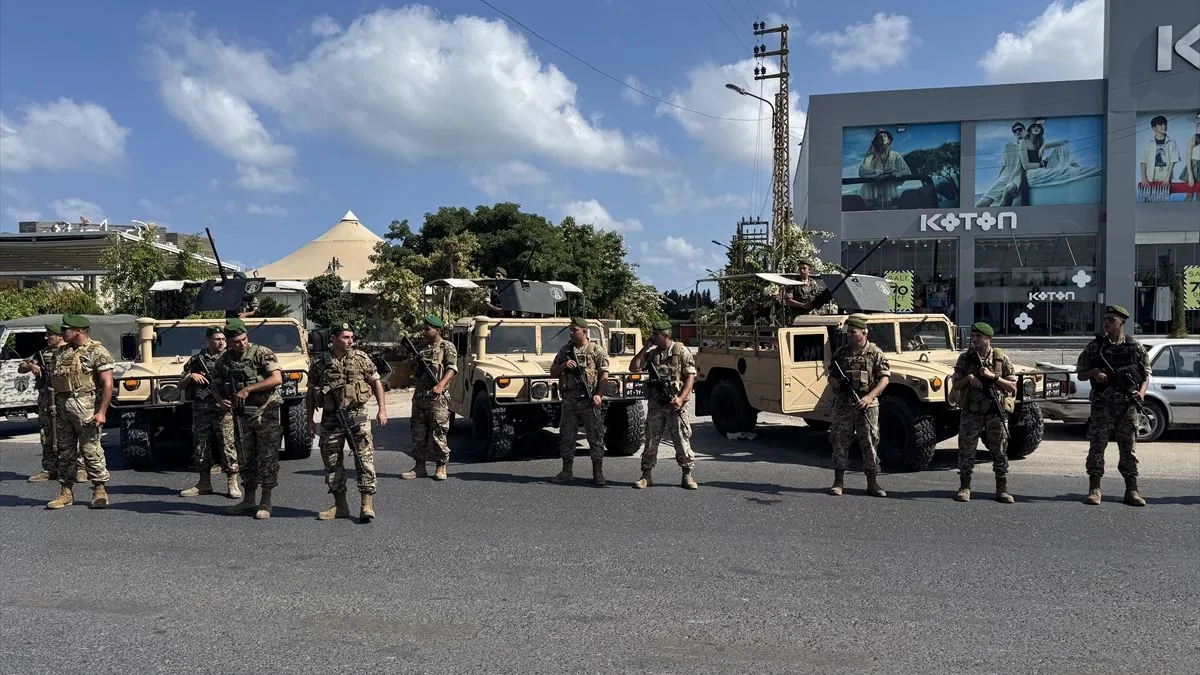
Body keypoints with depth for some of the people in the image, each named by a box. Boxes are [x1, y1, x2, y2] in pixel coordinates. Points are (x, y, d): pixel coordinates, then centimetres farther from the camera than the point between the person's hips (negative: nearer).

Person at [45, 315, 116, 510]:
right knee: (64, 450, 9)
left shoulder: (97, 352, -6)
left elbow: (107, 384, -11)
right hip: (62, 406, 7)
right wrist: (54, 407, 10)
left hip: (85, 406, -7)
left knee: (90, 449, -6)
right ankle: (67, 492, 16)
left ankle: (100, 490, 2)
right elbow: (52, 380, 20)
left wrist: (102, 412, -18)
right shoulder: (61, 353, 15)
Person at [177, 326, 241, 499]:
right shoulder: (195, 360, 10)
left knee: (229, 446, -4)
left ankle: (233, 483, 4)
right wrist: (191, 376, -7)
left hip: (223, 409, -3)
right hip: (200, 411, 3)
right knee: (200, 447, 8)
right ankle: (204, 484, 20)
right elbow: (181, 385, 12)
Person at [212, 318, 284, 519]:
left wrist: (247, 389, -24)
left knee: (267, 457, -3)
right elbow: (216, 385, 13)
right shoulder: (224, 359, 6)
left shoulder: (262, 353, -11)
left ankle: (266, 503, 3)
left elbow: (277, 379, -22)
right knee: (246, 458, 12)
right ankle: (248, 500, 22)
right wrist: (220, 400, -10)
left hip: (265, 413, -5)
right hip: (242, 415, 6)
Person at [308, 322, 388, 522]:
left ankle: (367, 504, -6)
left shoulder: (361, 358, 1)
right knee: (332, 462, 7)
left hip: (356, 415, -2)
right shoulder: (319, 365, 4)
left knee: (365, 458, -9)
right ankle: (340, 505, 19)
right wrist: (310, 420, 10)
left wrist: (382, 410, -2)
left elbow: (376, 382, 5)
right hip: (330, 418, 2)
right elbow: (311, 392, 12)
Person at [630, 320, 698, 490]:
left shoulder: (682, 351, -2)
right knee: (651, 440, 5)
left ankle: (687, 475, 12)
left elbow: (691, 376, -6)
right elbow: (633, 368, 5)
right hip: (656, 404, 4)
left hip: (676, 405, -4)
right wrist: (645, 348, 1)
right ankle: (646, 475, 13)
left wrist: (681, 398, -17)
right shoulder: (651, 353, 11)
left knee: (682, 440, 0)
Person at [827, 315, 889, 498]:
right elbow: (831, 376, 17)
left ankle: (872, 484, 8)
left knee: (870, 444, 1)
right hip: (843, 405, 3)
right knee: (840, 442, 2)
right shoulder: (841, 352, 9)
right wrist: (835, 381, -7)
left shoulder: (875, 353, -1)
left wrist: (869, 397, -18)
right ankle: (838, 482, 9)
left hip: (867, 406, -3)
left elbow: (884, 379, -6)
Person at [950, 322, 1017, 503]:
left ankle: (1002, 490, 13)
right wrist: (969, 378, -13)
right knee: (966, 451, -1)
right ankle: (964, 488, 9)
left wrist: (993, 376, -15)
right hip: (971, 412, 1)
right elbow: (956, 384, 6)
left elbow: (1013, 386, -2)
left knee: (1000, 452, 4)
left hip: (996, 413, -1)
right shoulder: (965, 358, 4)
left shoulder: (1001, 358, 0)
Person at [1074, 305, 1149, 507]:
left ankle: (1132, 490, 12)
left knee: (1129, 448, 5)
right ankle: (1094, 489, 4)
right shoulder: (1094, 346, 4)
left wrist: (1141, 392, -8)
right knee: (1097, 447, -1)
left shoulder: (1136, 347, 6)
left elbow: (1146, 375, 10)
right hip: (1102, 405, 0)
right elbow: (1080, 375, 9)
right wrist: (1093, 372, -13)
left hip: (1128, 406, 1)